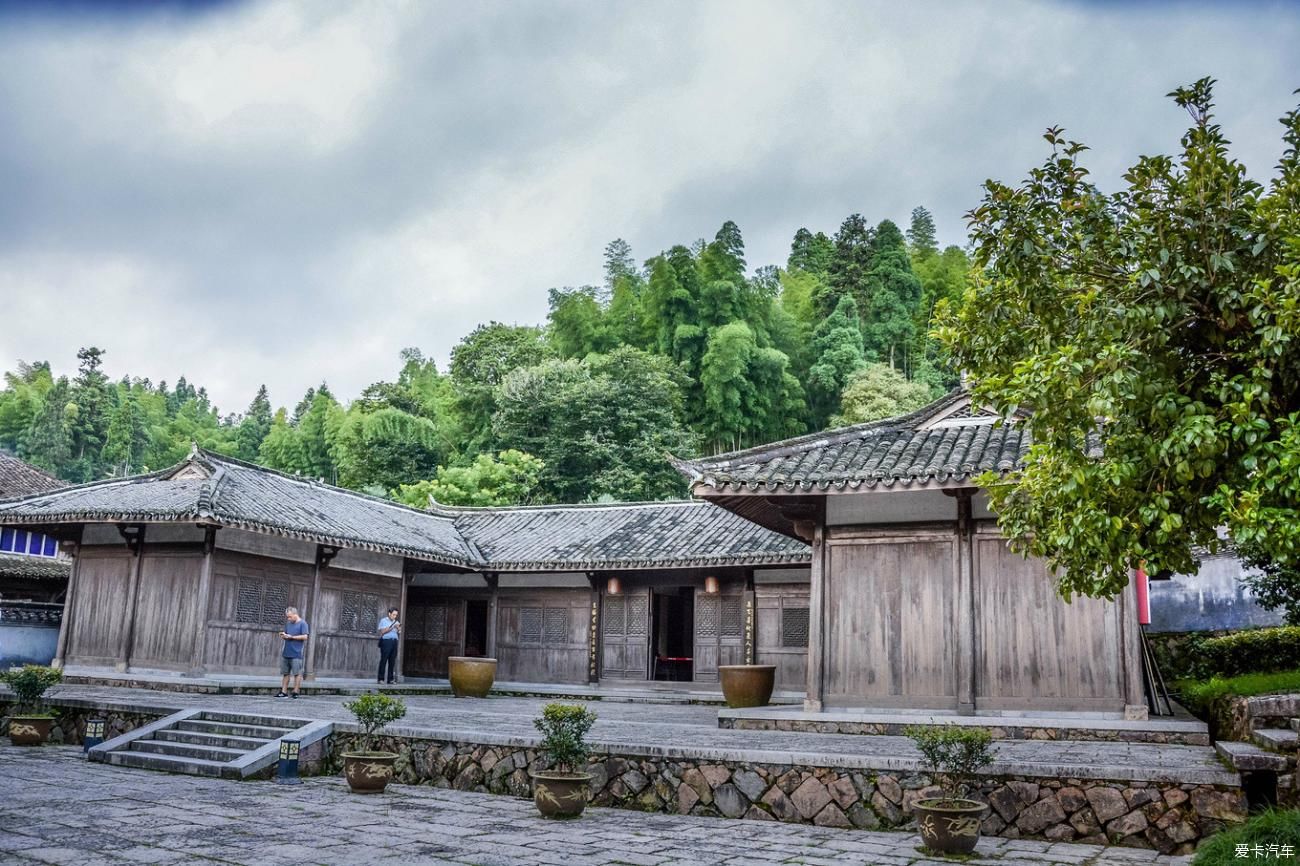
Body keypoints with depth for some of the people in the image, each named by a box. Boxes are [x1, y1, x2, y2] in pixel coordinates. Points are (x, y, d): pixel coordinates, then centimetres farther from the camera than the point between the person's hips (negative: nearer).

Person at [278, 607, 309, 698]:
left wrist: (291, 637, -13)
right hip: (286, 653, 7)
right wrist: (283, 635, -1)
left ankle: (296, 692, 1)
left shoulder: (302, 623, -5)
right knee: (285, 673, 9)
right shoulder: (288, 623, 15)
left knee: (297, 673, -3)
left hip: (296, 654, -7)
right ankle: (284, 692, 14)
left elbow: (305, 637, -12)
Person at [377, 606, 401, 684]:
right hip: (386, 641, -5)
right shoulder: (383, 621, 8)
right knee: (383, 660, -8)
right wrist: (392, 627, -9)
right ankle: (381, 679, -7)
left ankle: (390, 679, 0)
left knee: (392, 661, 0)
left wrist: (399, 630, -1)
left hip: (394, 642, 5)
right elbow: (382, 632, -6)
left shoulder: (396, 623, 23)